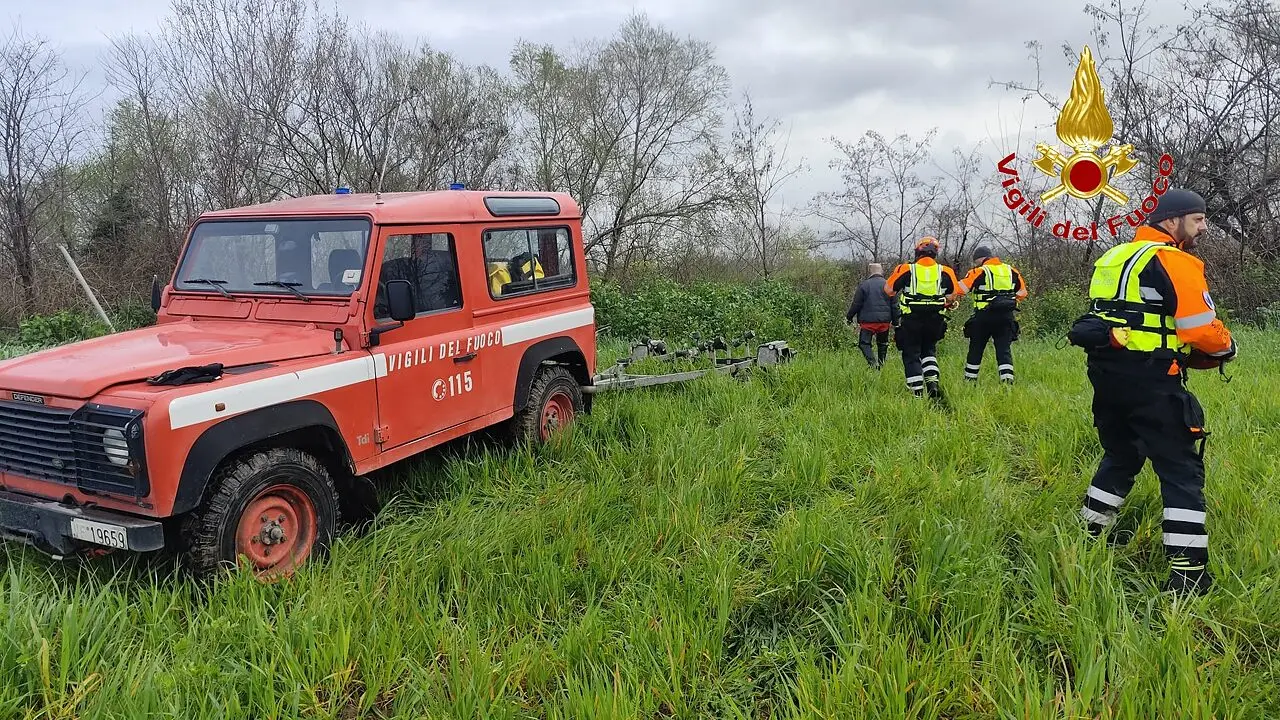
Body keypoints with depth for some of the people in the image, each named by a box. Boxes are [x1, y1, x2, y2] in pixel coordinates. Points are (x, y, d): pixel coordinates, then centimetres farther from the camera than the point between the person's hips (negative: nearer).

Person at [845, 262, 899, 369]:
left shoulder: (863, 285, -4)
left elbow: (856, 304, -2)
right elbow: (894, 305, 6)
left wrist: (849, 317, 9)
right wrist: (895, 321, 14)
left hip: (868, 321, -3)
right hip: (884, 321, 3)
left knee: (864, 343, 1)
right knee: (882, 344, 17)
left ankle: (873, 362, -19)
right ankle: (881, 365, 20)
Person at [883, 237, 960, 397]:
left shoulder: (906, 269, -6)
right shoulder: (945, 271, 3)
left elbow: (888, 290, -3)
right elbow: (952, 296, 8)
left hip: (911, 320, -3)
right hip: (935, 321, 3)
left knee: (911, 355, 6)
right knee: (929, 350, 22)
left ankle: (917, 393, 0)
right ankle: (932, 381, 3)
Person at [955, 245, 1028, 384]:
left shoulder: (979, 272, -6)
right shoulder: (1011, 270, 11)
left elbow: (960, 289, -13)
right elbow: (1023, 293, 17)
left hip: (984, 317, -4)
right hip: (1006, 317, 4)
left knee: (976, 350, 9)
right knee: (1004, 349, 4)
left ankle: (970, 381, 17)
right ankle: (1008, 381, -6)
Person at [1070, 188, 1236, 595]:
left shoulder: (1117, 257, 18)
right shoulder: (1175, 261, -9)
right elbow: (1202, 330, -15)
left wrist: (1183, 353, 20)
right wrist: (1226, 348, 6)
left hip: (1106, 371, 9)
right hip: (1149, 378, -8)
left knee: (1121, 456, 24)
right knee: (1182, 471, -2)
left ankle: (1089, 536, 31)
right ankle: (1188, 573, -3)